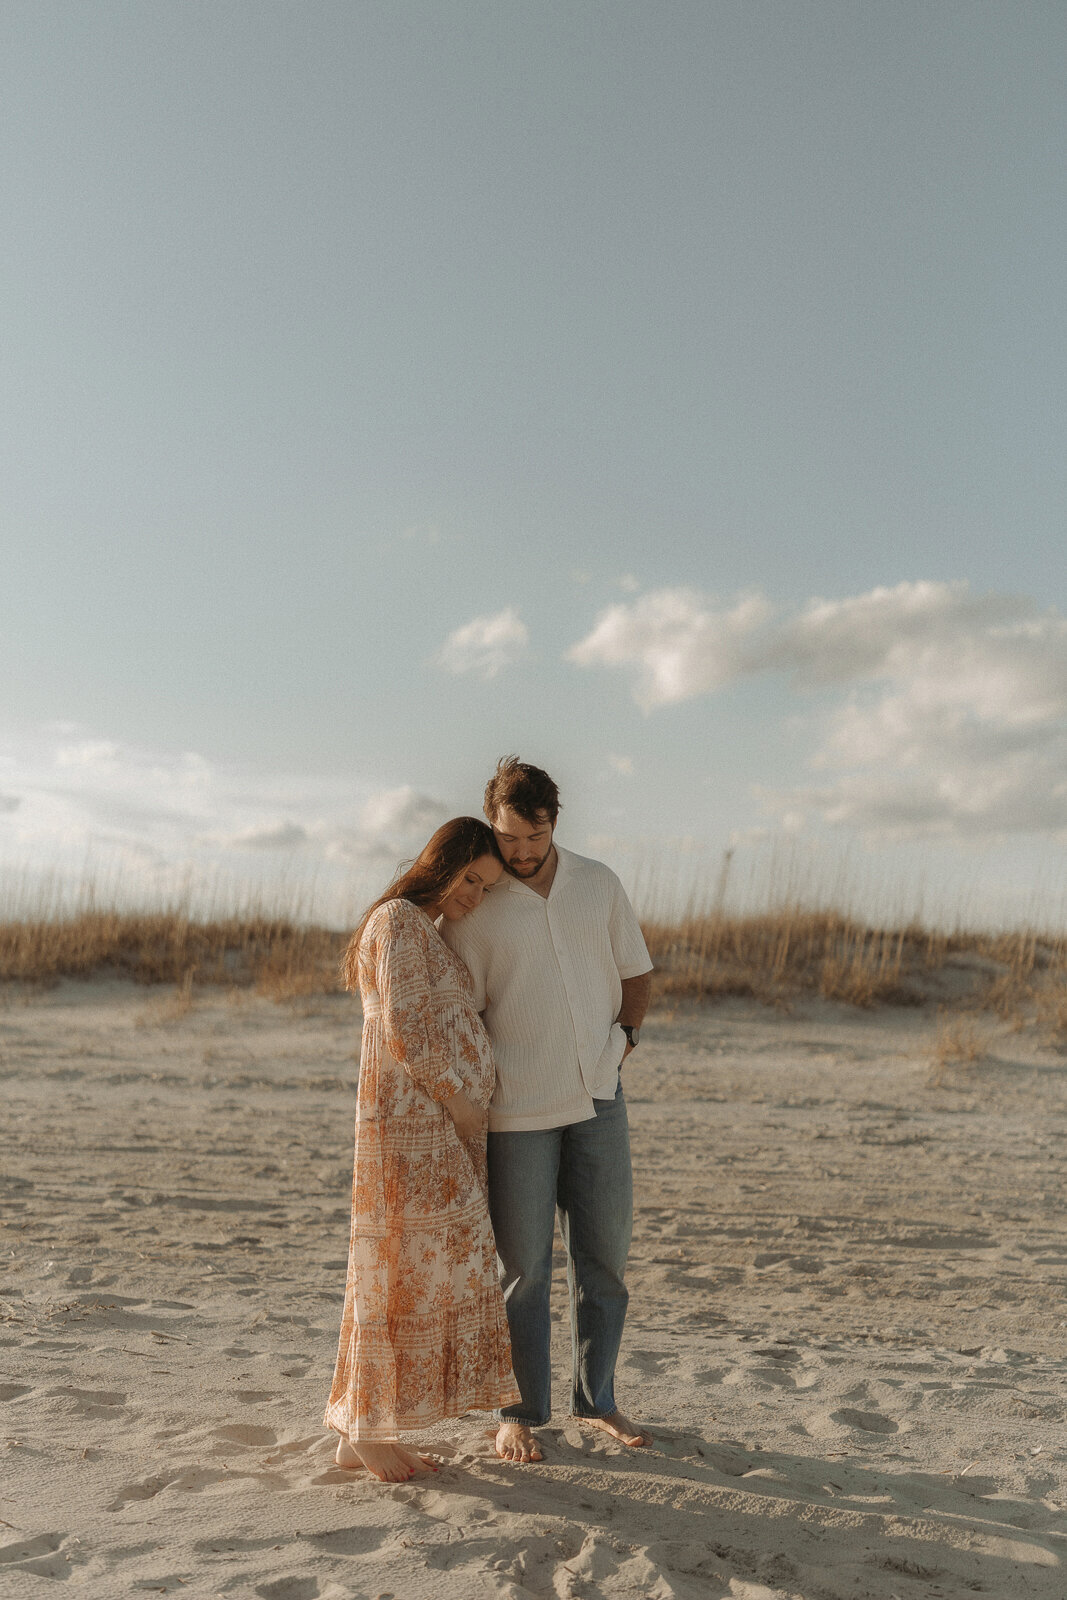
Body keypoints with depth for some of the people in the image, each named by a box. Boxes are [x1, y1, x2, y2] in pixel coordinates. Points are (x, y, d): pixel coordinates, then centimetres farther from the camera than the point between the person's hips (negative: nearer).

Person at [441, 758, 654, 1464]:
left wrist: (623, 1037, 4)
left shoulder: (599, 883, 4)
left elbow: (636, 972, 16)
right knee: (524, 1269, 5)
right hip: (517, 1112, -4)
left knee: (606, 1255, 11)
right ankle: (521, 1413, 21)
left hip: (598, 1097, 4)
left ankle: (597, 1399, 28)